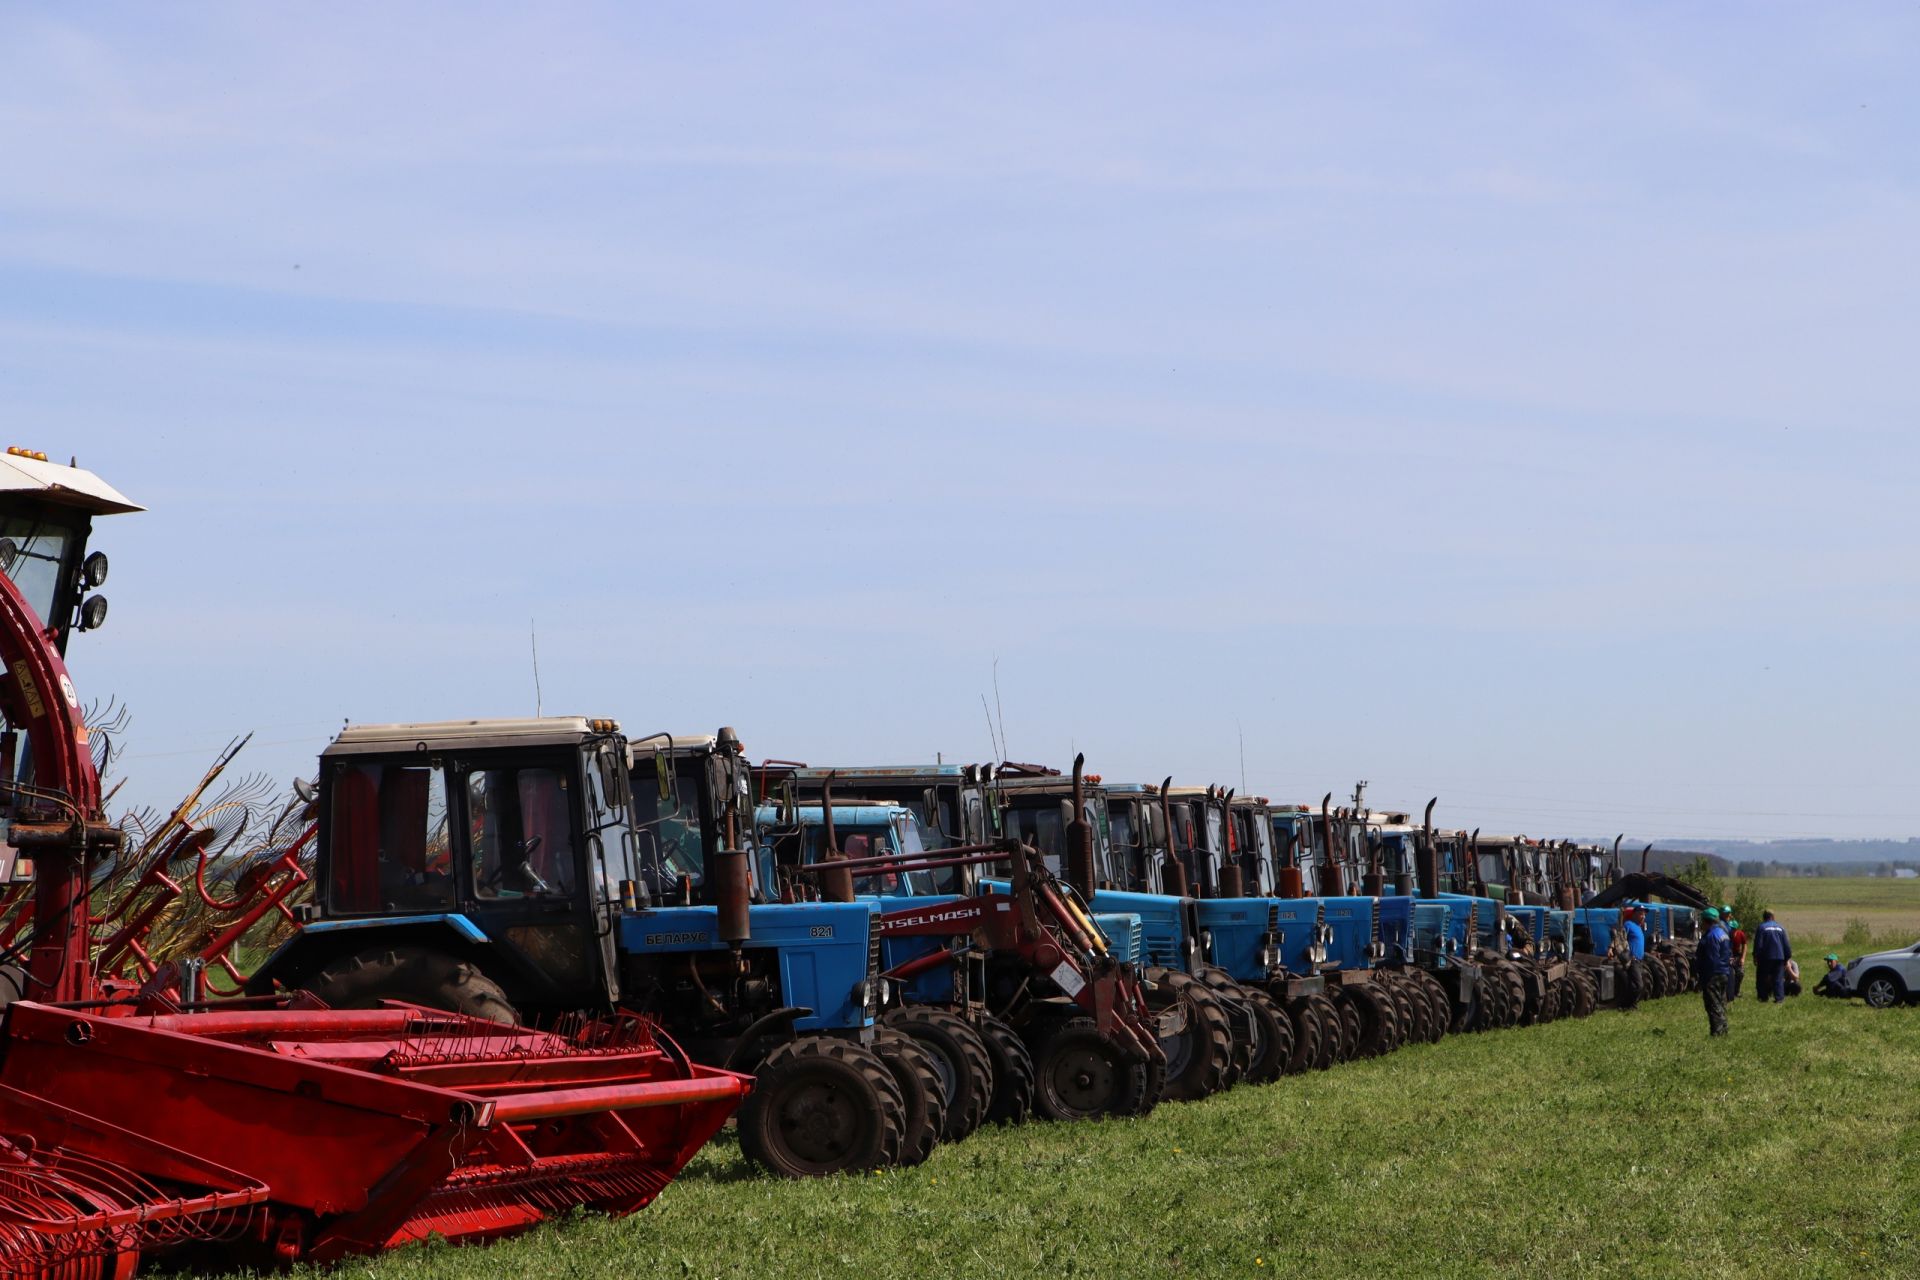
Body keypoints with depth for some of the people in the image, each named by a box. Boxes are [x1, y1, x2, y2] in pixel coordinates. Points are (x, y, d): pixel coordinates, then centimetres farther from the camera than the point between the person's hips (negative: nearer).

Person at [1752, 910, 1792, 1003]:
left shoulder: (1762, 927, -4)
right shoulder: (1780, 927, 8)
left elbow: (1758, 944, -8)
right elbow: (1786, 944, 10)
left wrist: (1755, 956, 0)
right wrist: (1787, 958, 16)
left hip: (1766, 957, -3)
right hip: (1779, 957, 3)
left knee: (1763, 978, 8)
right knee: (1778, 978, 4)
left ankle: (1763, 997, 9)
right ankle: (1779, 998, -4)